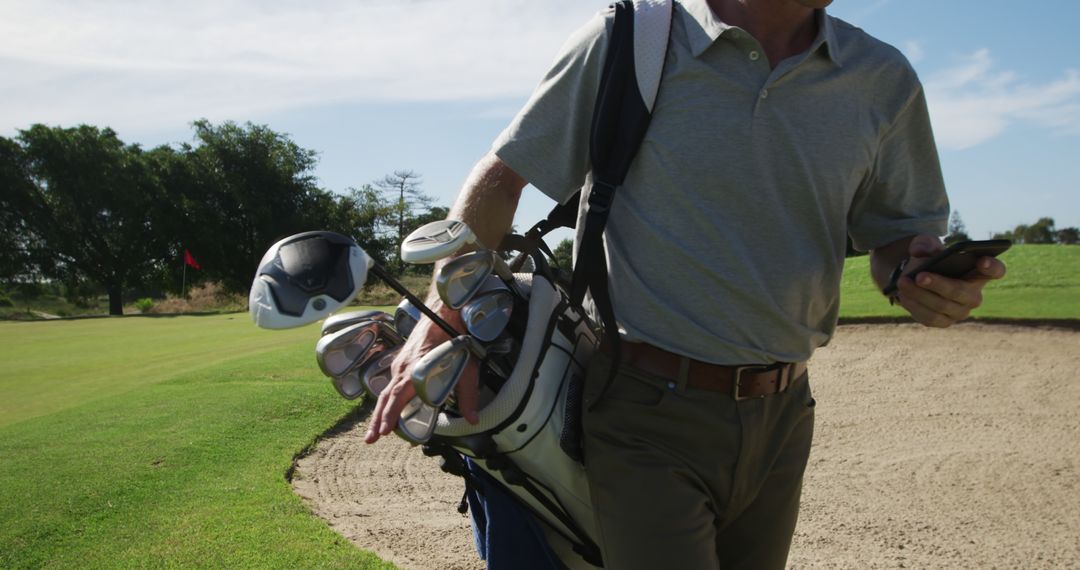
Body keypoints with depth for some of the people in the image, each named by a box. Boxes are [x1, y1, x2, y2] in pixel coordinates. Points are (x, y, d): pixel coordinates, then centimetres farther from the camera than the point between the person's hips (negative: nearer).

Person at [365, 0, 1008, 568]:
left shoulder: (883, 79, 3)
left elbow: (903, 230, 13)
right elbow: (501, 177, -1)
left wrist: (926, 273, -11)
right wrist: (443, 324, -8)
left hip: (781, 418, 5)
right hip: (648, 411, -4)